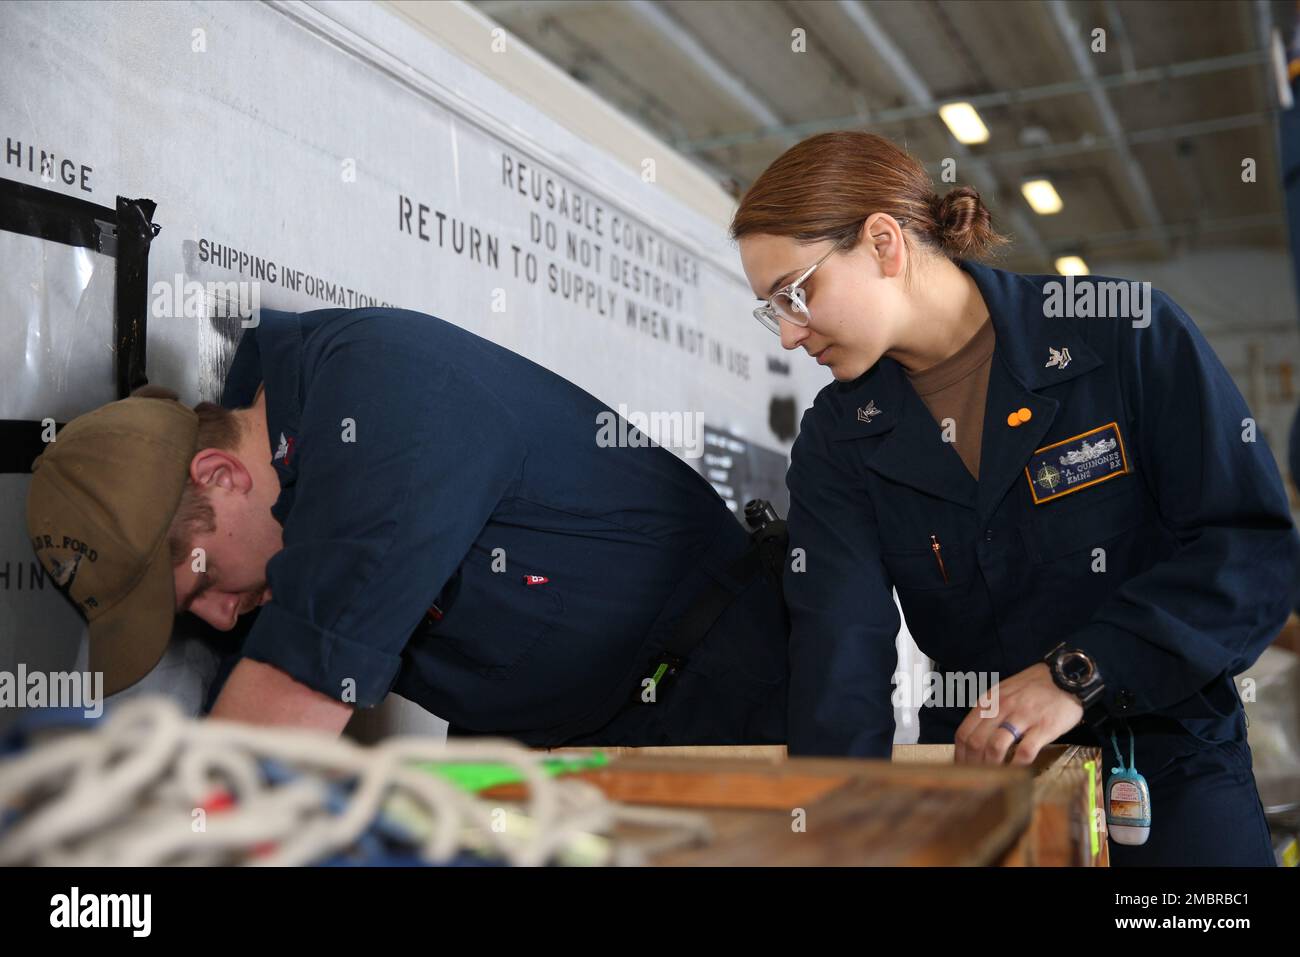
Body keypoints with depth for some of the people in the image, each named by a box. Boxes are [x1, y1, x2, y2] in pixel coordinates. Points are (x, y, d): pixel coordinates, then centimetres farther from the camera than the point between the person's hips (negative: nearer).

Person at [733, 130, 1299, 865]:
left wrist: (1080, 673, -20)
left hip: (1170, 756, -2)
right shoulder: (836, 441, 0)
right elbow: (841, 646, -11)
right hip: (974, 764, 3)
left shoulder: (1130, 336, -8)